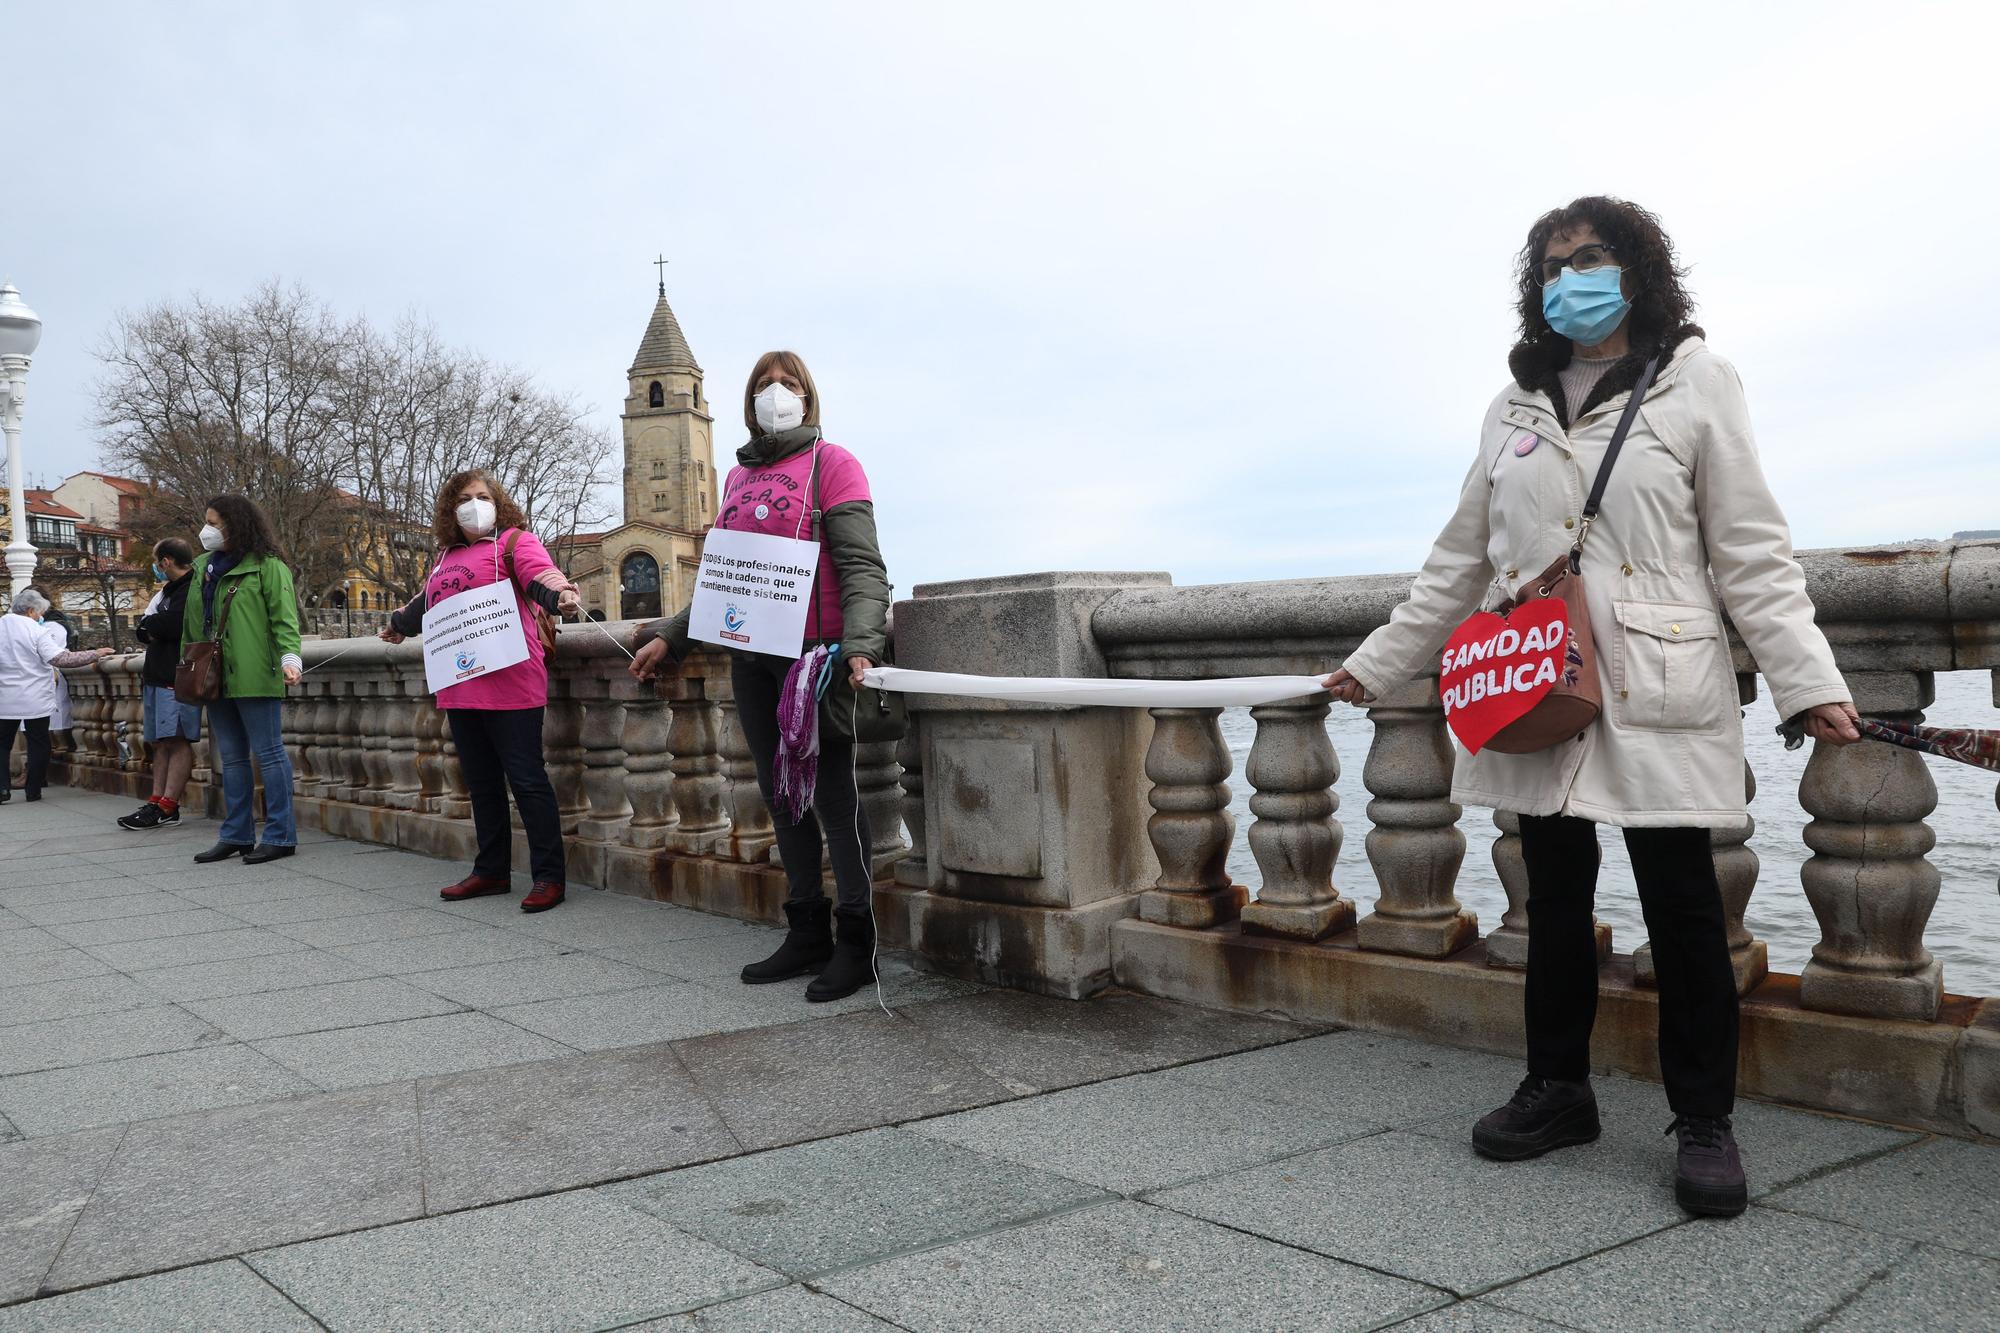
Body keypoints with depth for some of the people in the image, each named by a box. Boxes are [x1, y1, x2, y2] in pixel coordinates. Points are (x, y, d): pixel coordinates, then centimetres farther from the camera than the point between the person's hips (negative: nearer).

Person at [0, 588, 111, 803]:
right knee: (38, 743, 8)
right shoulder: (37, 631, -12)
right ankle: (34, 790, 10)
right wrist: (94, 655, -15)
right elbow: (59, 658, -19)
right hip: (35, 700, -4)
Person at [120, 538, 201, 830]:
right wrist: (151, 630, -1)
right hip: (158, 675, 10)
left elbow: (173, 623, -21)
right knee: (160, 742, 9)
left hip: (177, 677, -10)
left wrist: (147, 624, -1)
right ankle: (156, 802, 11)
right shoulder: (168, 591, 23)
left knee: (176, 739, -11)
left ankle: (167, 806, -13)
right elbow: (146, 631, 22)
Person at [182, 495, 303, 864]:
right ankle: (237, 834, 19)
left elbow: (284, 618, -12)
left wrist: (289, 659, -24)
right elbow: (191, 623, 20)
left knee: (269, 754, -3)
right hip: (216, 679, 8)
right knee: (232, 759, 12)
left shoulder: (267, 566, -5)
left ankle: (280, 835, 1)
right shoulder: (202, 567, 17)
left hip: (255, 678, -8)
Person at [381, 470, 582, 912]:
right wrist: (397, 625, 54)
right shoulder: (448, 556, 21)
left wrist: (562, 596, -42)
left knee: (525, 778, -7)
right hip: (461, 688, 8)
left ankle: (550, 875, -3)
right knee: (481, 783, 13)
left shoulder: (514, 541, 0)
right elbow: (426, 604, 39)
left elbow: (541, 574, -20)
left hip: (509, 683, -8)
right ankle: (492, 870, 23)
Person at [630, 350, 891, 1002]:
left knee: (831, 792, -4)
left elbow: (862, 567, -9)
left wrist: (859, 643, -24)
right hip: (750, 657, 7)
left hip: (813, 652, -7)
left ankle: (857, 941, 4)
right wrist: (669, 636, 17)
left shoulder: (831, 463, -1)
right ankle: (807, 934, 19)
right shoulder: (738, 476, 18)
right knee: (780, 794, 10)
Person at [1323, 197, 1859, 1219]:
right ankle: (1558, 1088, 24)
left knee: (1682, 906, -1)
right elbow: (1460, 560, 18)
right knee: (1554, 899, 11)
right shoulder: (1514, 408, 14)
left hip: (1654, 695, -3)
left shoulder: (1696, 385, 4)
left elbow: (1752, 552, 0)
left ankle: (1704, 1120, 13)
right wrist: (1376, 666, 17)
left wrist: (1810, 680, -10)